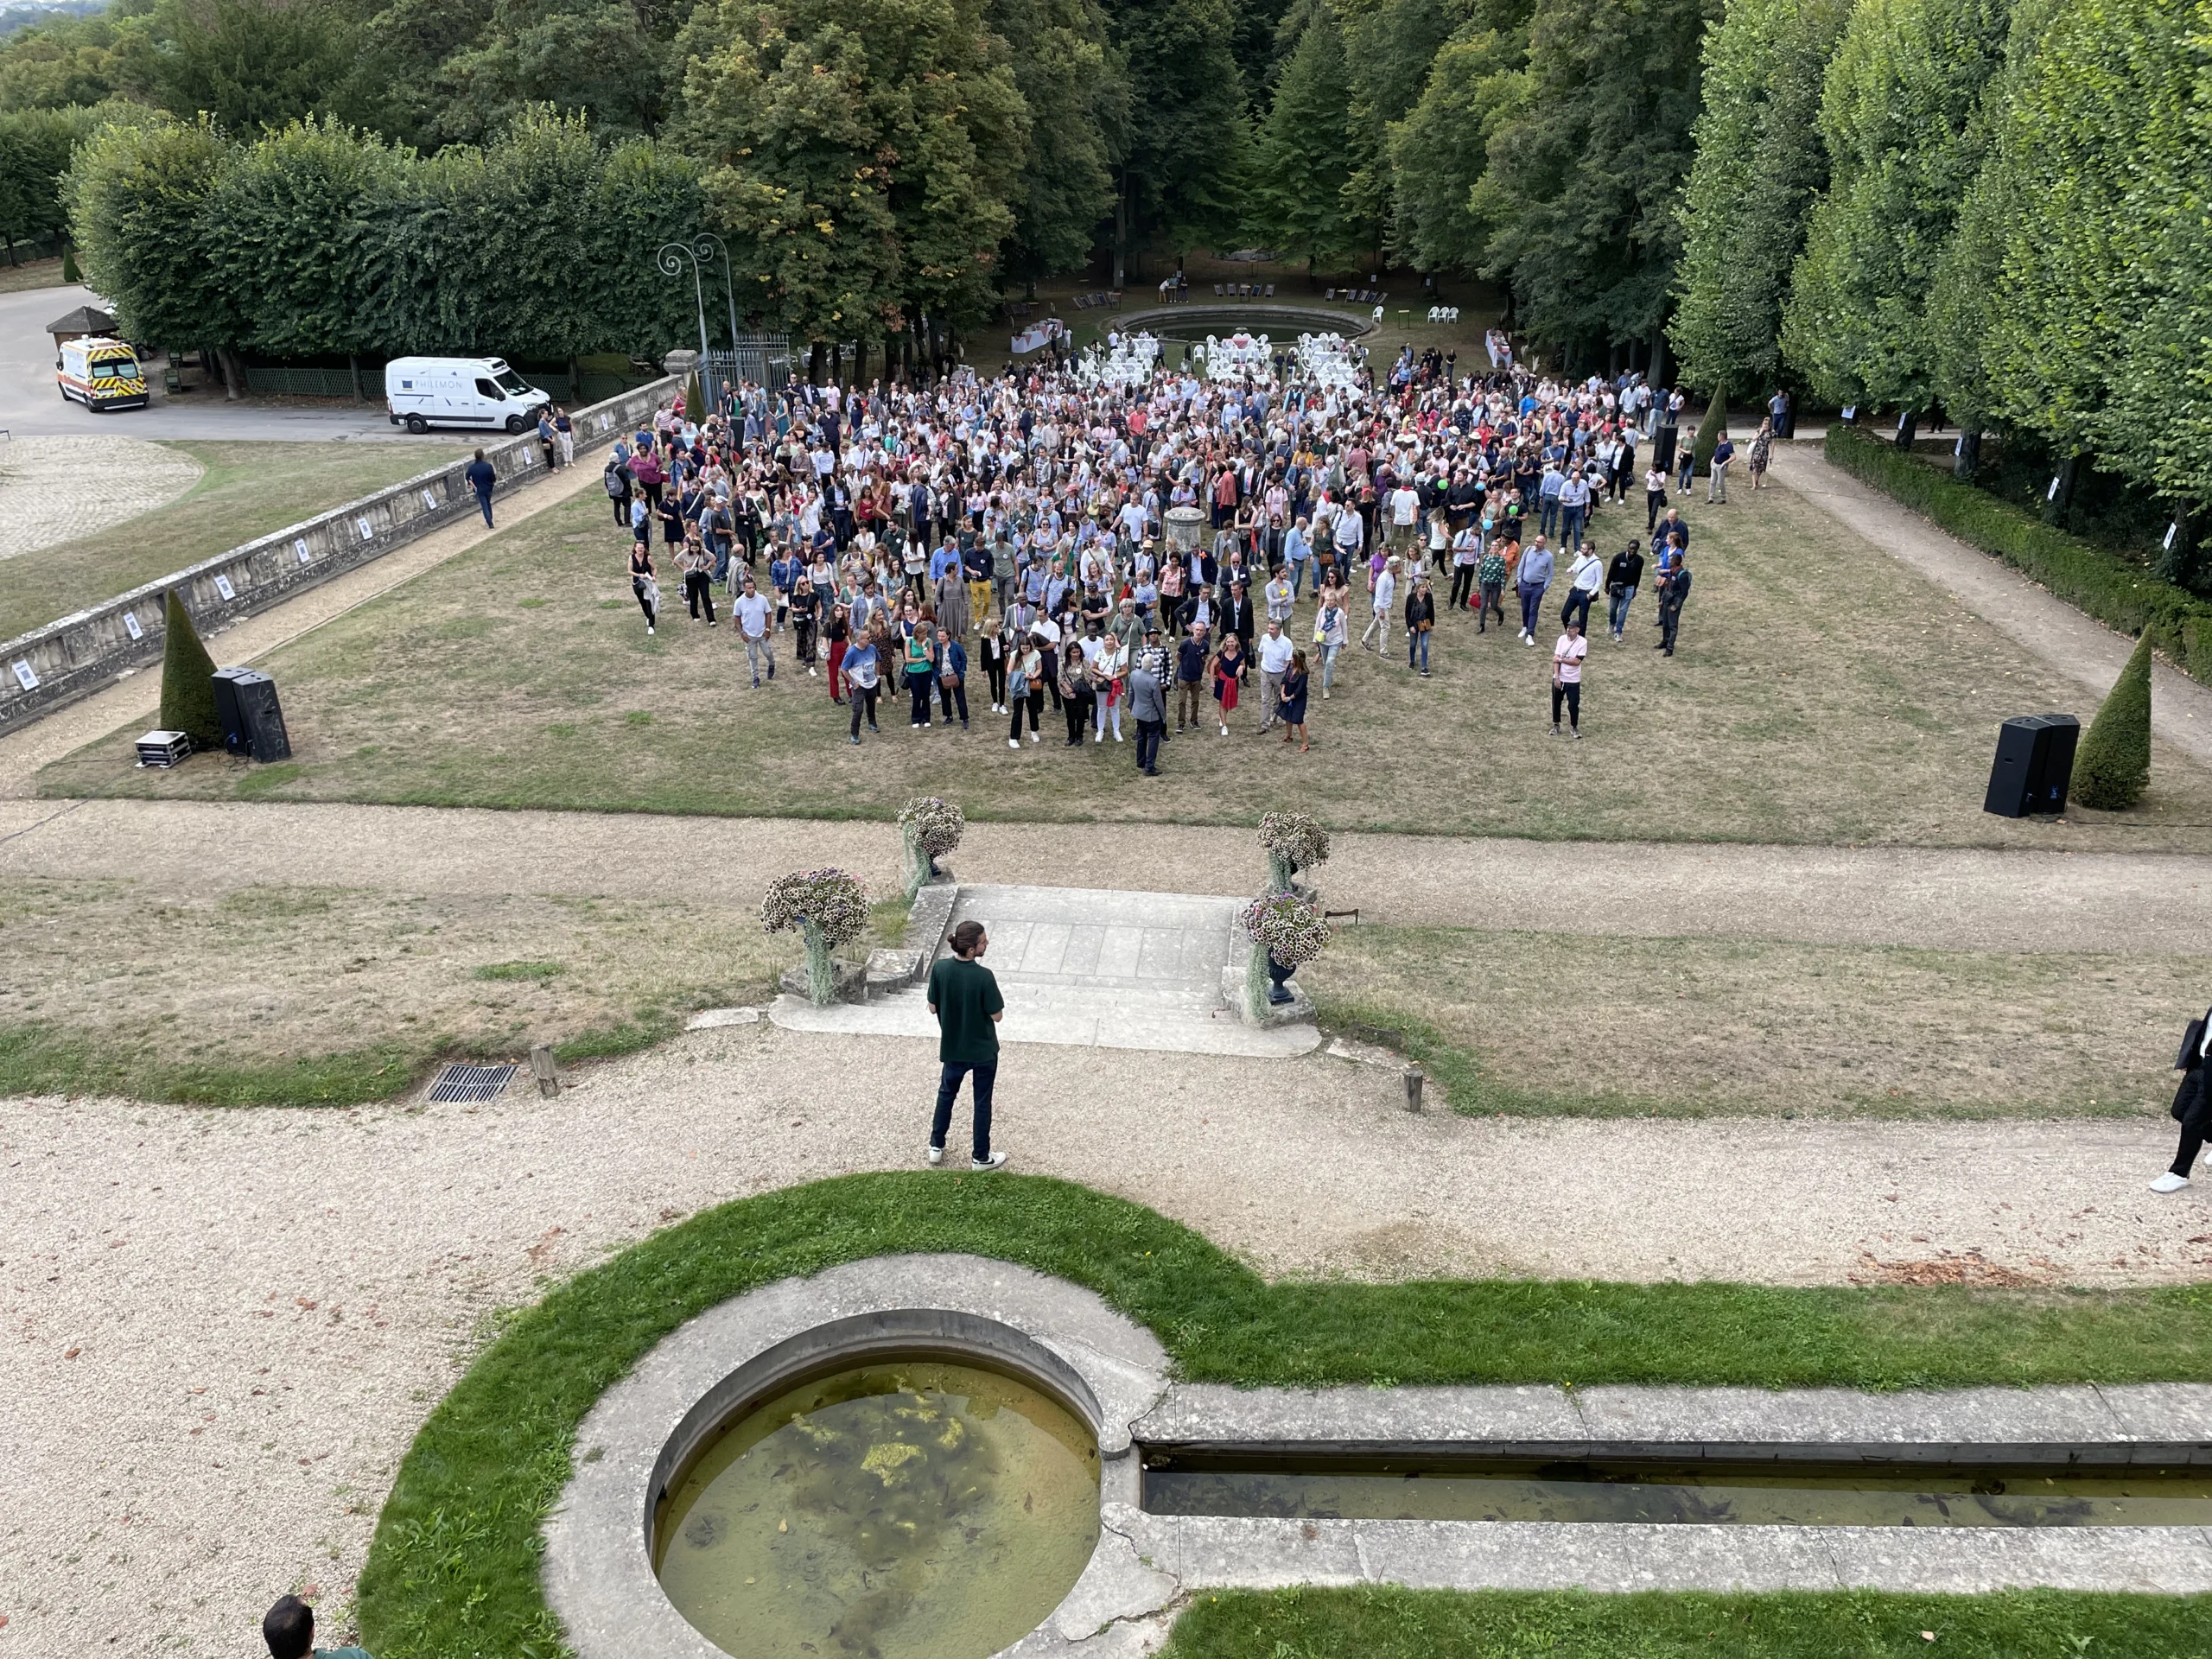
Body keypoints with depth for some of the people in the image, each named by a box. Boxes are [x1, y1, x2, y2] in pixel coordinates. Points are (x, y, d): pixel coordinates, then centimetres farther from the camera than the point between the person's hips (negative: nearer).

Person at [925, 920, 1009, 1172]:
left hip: (952, 1047, 4)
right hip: (983, 1049, -3)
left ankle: (936, 1147, 37)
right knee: (982, 1102, 14)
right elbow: (997, 1015, -18)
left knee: (946, 1093, 26)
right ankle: (980, 1157, 27)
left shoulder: (940, 968, -16)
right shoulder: (984, 976, -28)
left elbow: (933, 1007, -5)